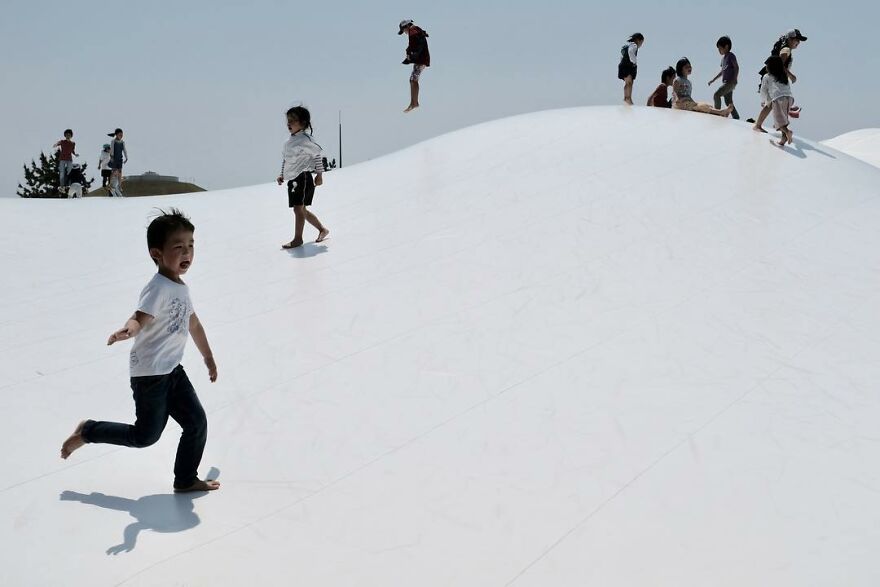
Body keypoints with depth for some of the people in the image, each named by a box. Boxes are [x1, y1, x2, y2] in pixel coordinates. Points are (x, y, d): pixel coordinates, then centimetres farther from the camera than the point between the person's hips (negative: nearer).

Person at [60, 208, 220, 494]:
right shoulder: (159, 287, -20)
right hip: (149, 373, -8)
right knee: (145, 435, 2)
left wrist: (209, 359, 32)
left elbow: (194, 324, 22)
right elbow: (140, 318, -35)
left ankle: (186, 480, 19)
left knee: (197, 422, 5)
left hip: (173, 369, 9)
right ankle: (87, 431, 21)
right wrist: (127, 331, -59)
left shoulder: (181, 288, 8)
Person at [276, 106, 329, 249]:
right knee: (302, 209, 14)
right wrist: (282, 175, 11)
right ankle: (322, 229, 28)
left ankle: (298, 238, 0)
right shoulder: (289, 141, 12)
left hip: (302, 178, -9)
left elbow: (318, 153, -12)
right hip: (292, 179, 9)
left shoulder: (304, 139, -13)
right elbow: (285, 160, 21)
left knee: (298, 208, -8)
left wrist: (319, 174, -11)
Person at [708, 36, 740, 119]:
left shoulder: (731, 56, -7)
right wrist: (713, 80, 23)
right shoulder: (723, 57, 19)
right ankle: (736, 117, 15)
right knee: (728, 102, 10)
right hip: (725, 82, 9)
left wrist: (734, 80, -20)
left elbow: (736, 67, -12)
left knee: (716, 95, -20)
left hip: (730, 82, -9)